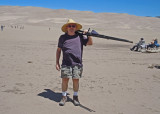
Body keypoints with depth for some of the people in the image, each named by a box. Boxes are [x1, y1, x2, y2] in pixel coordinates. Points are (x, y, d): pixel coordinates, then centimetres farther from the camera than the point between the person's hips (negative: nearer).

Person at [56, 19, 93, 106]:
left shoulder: (79, 36, 10)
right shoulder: (63, 37, 8)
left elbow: (90, 43, 10)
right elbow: (58, 50, 12)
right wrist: (57, 62, 8)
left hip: (77, 63, 1)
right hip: (66, 63, 0)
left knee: (76, 80, 3)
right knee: (65, 79, -4)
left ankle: (75, 97, 19)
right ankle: (64, 96, 13)